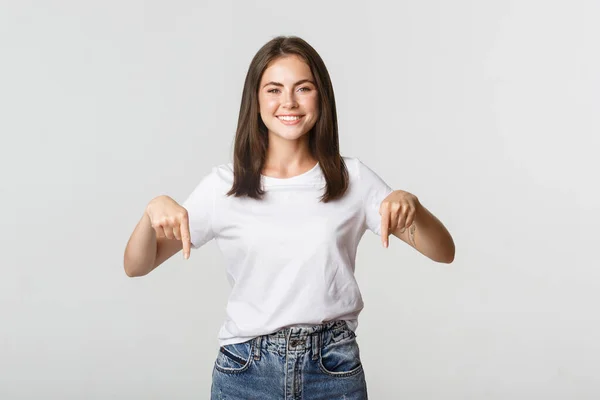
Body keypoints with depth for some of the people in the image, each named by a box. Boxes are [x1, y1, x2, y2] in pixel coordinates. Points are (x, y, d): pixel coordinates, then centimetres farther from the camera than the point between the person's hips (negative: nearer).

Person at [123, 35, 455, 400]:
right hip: (246, 369, 0)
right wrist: (154, 210, -21)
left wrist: (409, 203, -23)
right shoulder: (224, 185, -2)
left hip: (334, 369, 0)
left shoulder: (354, 179, -1)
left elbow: (444, 253, -2)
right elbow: (136, 266, -1)